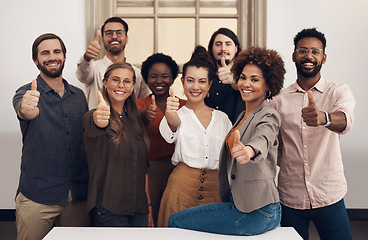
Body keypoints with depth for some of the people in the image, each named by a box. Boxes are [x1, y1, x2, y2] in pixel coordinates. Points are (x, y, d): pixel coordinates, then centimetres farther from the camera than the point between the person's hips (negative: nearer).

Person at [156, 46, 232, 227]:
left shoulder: (222, 118, 12)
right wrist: (169, 114, -44)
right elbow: (171, 132, -22)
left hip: (215, 190, 2)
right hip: (182, 186, -2)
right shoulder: (179, 114, 3)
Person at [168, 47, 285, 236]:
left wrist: (248, 151, -57)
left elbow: (262, 139, -37)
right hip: (240, 204, 9)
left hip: (256, 213, -9)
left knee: (175, 221, -5)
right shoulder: (243, 116, 16)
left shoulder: (269, 116, -12)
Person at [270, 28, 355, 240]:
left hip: (329, 197, -1)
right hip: (290, 198, 1)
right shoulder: (279, 100, 4)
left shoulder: (339, 92, -1)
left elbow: (345, 121, -23)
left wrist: (323, 117, -46)